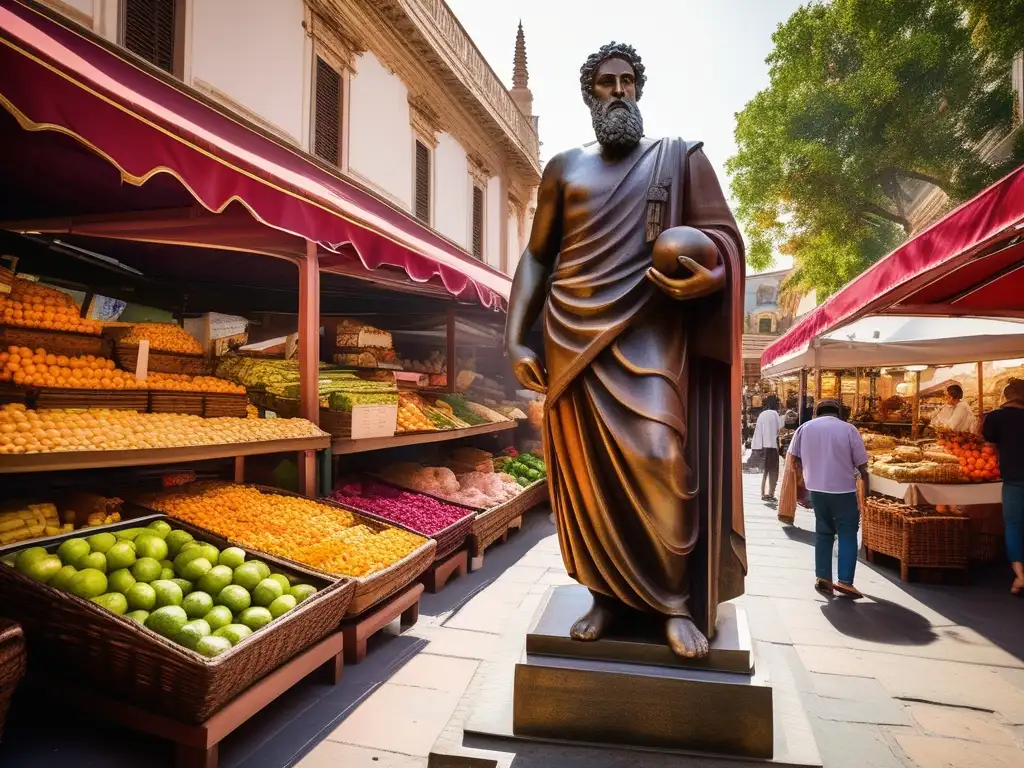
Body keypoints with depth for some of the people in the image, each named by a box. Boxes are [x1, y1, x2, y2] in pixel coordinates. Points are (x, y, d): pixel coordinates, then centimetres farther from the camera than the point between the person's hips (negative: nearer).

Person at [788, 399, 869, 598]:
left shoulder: (805, 428, 2)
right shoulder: (849, 429, -6)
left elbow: (795, 458, 9)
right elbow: (861, 464, -5)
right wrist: (866, 483, 13)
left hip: (816, 488, 3)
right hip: (843, 489, -3)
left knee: (823, 532, 14)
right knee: (847, 534, 5)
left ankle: (822, 577, 12)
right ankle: (845, 581, 1)